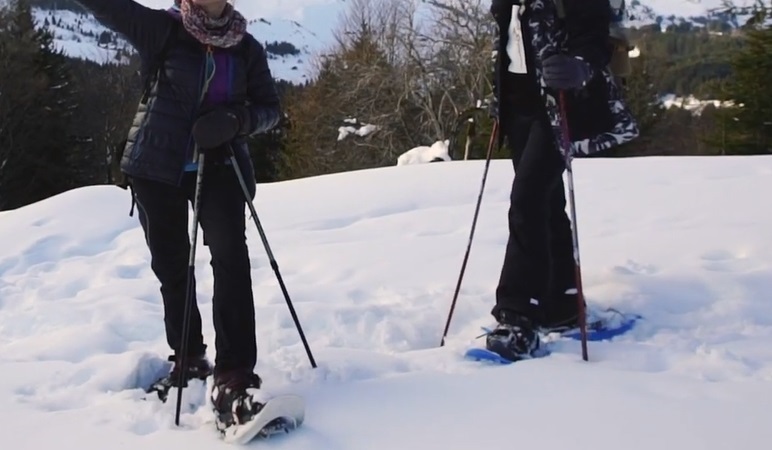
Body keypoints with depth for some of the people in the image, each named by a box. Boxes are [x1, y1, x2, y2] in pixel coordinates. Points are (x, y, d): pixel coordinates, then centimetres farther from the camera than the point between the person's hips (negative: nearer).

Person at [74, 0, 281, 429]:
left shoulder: (247, 48, 4)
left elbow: (270, 108, 4)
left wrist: (236, 120, -16)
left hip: (219, 166, 0)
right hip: (157, 165, 0)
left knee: (230, 257, -18)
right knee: (170, 264, 9)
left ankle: (233, 379, -20)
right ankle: (188, 359, 28)